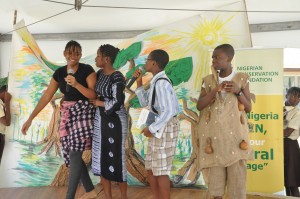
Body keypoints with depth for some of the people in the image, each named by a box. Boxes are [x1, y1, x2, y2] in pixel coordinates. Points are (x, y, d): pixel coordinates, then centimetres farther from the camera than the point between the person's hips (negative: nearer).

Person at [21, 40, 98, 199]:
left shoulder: (87, 70, -8)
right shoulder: (59, 73, 6)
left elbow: (93, 95, -12)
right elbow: (46, 96, 5)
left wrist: (76, 84, -28)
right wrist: (30, 118, 1)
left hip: (83, 113, -6)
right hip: (67, 115, 6)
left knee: (74, 155, -10)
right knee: (72, 156, 8)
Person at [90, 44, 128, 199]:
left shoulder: (117, 77, -18)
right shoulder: (100, 74, 7)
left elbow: (117, 103, -25)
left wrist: (99, 103, -11)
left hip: (115, 121, -8)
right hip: (100, 120, 8)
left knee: (116, 159, -1)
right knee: (101, 159, 8)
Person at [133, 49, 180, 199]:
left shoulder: (161, 83, -21)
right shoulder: (155, 82, 9)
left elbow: (169, 111, -25)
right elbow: (144, 103, 17)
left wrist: (151, 128, -19)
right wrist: (139, 83, 9)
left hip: (165, 127, -10)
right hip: (158, 128, 10)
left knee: (161, 171, -1)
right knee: (151, 169, 17)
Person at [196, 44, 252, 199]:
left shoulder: (241, 79, 3)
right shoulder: (208, 80, 7)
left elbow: (249, 108, 4)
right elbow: (199, 106, -1)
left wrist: (238, 91, -12)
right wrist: (214, 91, -15)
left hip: (234, 134, -1)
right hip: (214, 135, 1)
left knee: (237, 172, -3)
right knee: (214, 173, 3)